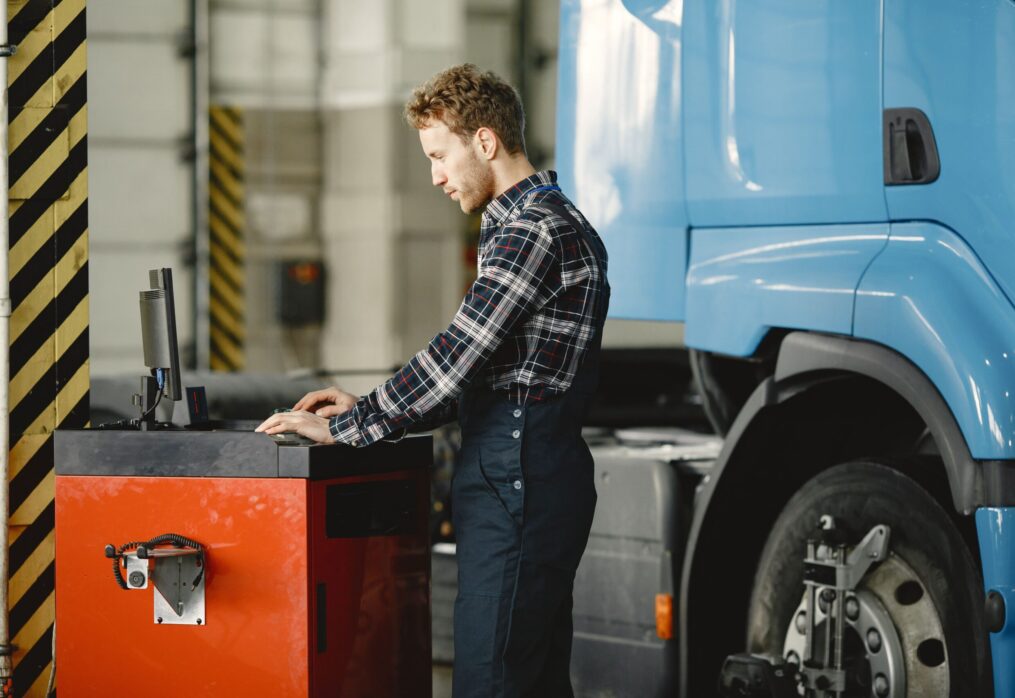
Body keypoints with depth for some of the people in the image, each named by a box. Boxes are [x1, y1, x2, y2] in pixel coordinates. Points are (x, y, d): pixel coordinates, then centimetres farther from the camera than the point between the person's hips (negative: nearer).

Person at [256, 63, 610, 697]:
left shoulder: (532, 229, -13)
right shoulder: (550, 222, 22)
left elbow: (455, 358, -19)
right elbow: (484, 374, 24)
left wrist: (344, 429, -13)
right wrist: (368, 409, 16)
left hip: (518, 485, -11)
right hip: (531, 482, 11)